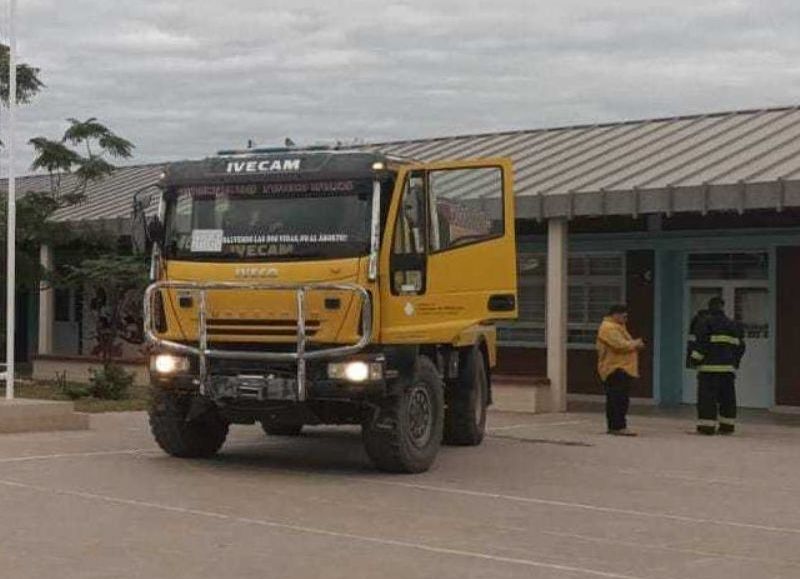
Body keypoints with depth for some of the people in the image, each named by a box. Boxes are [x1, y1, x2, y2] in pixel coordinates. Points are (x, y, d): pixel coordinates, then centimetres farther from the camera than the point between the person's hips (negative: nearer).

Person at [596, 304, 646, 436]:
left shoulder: (617, 327, 21)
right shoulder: (609, 328, -15)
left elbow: (625, 343, 27)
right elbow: (620, 345, -24)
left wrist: (634, 344, 6)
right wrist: (635, 344, -8)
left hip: (621, 369, 11)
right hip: (615, 370, -11)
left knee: (615, 399, 12)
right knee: (619, 399, -14)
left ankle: (613, 426, 15)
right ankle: (618, 427, -17)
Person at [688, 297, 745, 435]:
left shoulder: (705, 322, -2)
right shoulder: (733, 324, 16)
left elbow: (701, 341, -13)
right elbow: (740, 346, 16)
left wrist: (696, 360, -6)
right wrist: (735, 362, 22)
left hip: (709, 366, -5)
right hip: (728, 367, 5)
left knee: (707, 397, -5)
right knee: (727, 396, 11)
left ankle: (707, 426, -9)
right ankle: (727, 426, 11)